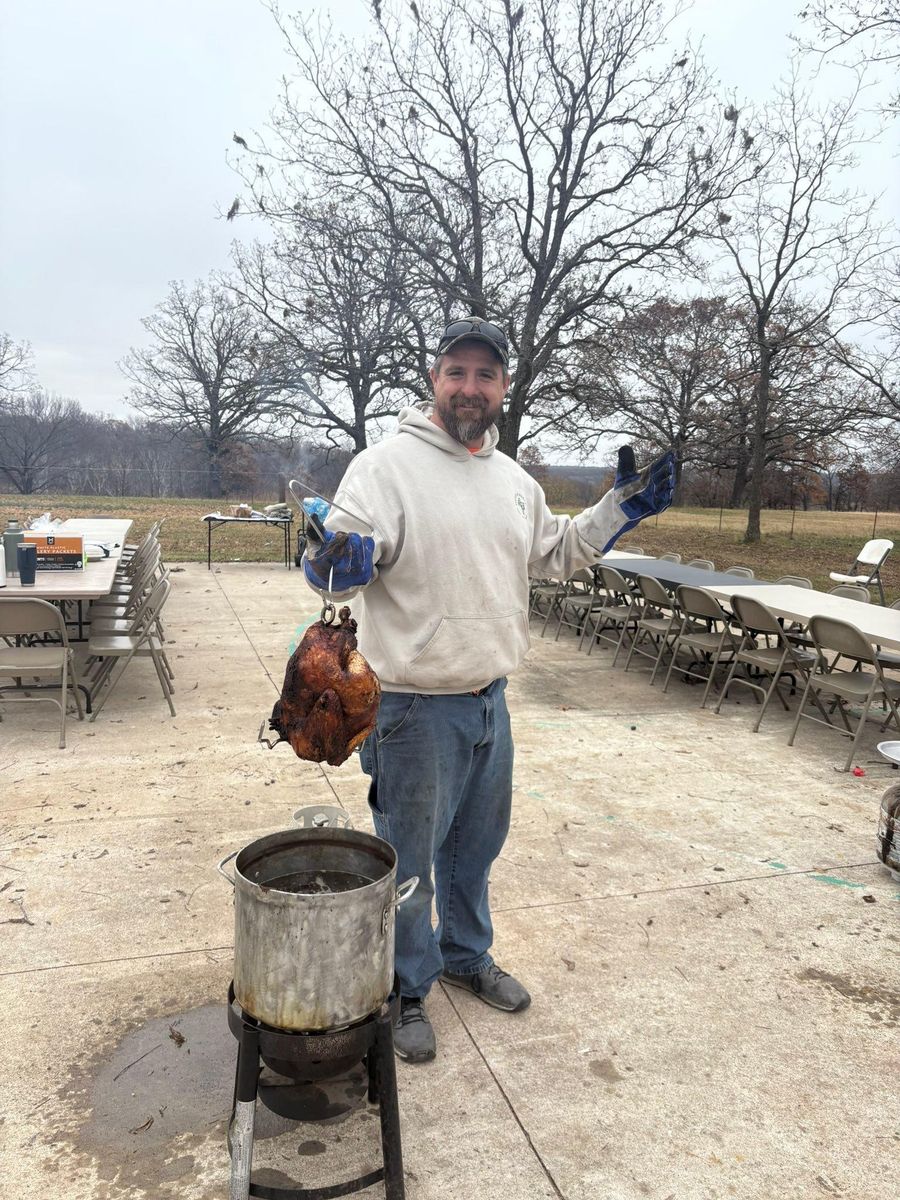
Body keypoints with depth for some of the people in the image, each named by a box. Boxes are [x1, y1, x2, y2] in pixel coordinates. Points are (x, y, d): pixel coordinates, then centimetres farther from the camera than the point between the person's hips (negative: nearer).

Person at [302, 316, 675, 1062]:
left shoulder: (513, 478, 9)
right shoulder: (388, 465, -13)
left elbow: (554, 553, 21)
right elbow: (347, 564, -21)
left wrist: (621, 509, 12)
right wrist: (336, 558, -44)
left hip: (489, 699, 7)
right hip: (413, 710, -6)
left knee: (476, 846, 24)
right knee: (408, 862, 10)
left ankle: (466, 956, 47)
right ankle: (405, 991, 33)